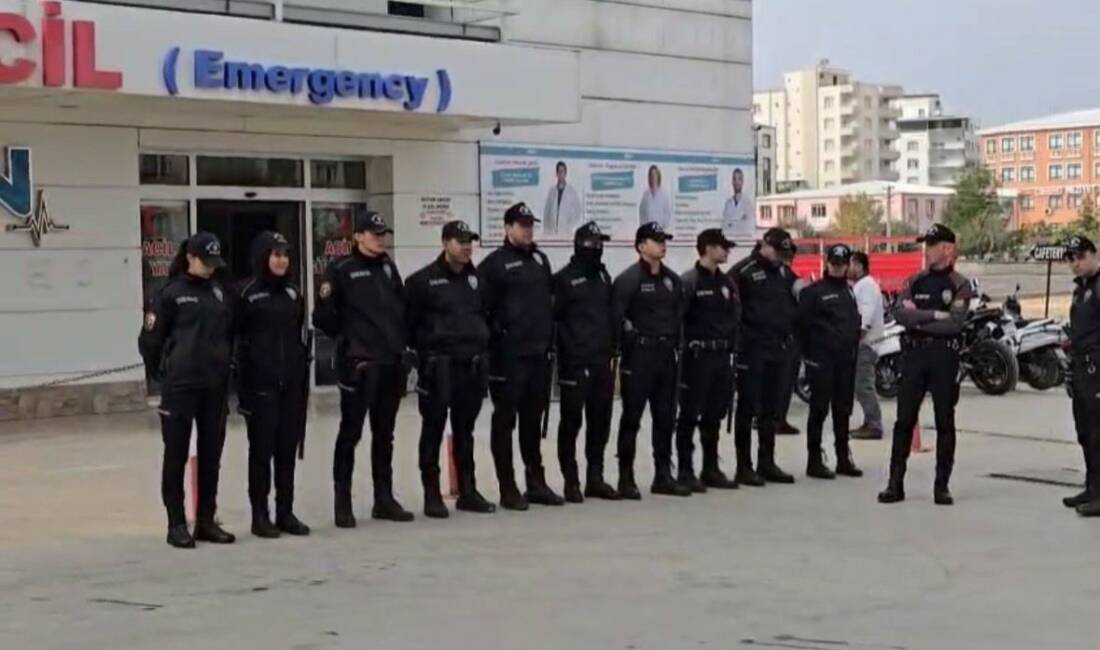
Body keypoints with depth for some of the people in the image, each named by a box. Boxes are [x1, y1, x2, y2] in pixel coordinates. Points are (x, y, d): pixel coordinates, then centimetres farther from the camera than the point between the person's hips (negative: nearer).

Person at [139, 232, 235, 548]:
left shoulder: (219, 293, 11)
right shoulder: (172, 294, -4)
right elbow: (150, 339, -3)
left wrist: (225, 369, 10)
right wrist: (161, 373, 1)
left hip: (215, 386, 5)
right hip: (180, 386, -5)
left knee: (211, 455, 9)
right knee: (176, 454, 1)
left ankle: (206, 521, 18)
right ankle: (177, 524, 7)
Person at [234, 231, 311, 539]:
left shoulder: (293, 294, 12)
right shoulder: (247, 294, -5)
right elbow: (236, 339, -7)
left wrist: (304, 379, 10)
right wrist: (243, 387, -12)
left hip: (291, 384, 5)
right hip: (261, 384, -5)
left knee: (288, 449, 7)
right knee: (262, 450, 0)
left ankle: (286, 512, 14)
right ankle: (260, 515, 6)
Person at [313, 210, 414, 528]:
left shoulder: (388, 267, 13)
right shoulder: (341, 270, -6)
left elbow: (401, 307, 17)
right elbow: (324, 316, -8)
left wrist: (399, 341, 9)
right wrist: (350, 339, -10)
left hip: (391, 363, 6)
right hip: (358, 364, -6)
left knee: (384, 434, 12)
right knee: (350, 433, -1)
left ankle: (384, 499, 20)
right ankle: (342, 503, 5)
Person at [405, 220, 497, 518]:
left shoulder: (476, 279, 12)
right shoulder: (423, 280, -5)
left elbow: (486, 315, 20)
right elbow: (410, 322, -6)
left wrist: (483, 348, 12)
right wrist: (424, 351, -7)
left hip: (472, 365, 5)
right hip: (438, 367, -5)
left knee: (465, 431, 12)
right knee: (433, 430, 0)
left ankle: (468, 491, 20)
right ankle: (432, 495, 5)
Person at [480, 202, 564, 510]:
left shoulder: (540, 260, 15)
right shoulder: (494, 264, -7)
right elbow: (482, 309, -10)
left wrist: (549, 339, 14)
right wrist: (496, 340, -12)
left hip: (539, 354, 7)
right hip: (508, 356, -6)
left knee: (533, 420, 13)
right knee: (505, 421, 1)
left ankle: (536, 483, 21)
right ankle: (508, 489, 5)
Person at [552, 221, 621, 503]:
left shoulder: (604, 277, 16)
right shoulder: (564, 279, -5)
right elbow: (553, 318, -9)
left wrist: (611, 348, 13)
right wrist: (567, 351, -12)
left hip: (602, 362, 7)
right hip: (575, 363, -7)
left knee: (600, 422, 9)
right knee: (572, 422, -1)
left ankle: (595, 478, 18)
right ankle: (571, 482, 4)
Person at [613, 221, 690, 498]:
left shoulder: (672, 279, 14)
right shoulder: (629, 279, -8)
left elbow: (679, 315, 18)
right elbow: (617, 317, -14)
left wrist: (678, 347, 10)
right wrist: (633, 338, -15)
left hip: (666, 355, 7)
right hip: (639, 356, -7)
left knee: (666, 417, 10)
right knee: (632, 417, -1)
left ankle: (663, 476, 18)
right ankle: (626, 478, 4)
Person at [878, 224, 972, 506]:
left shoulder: (959, 285, 1)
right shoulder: (914, 282, 12)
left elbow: (954, 323, -15)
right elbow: (899, 313, -5)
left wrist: (918, 319, -9)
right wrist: (934, 315, -13)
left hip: (945, 357, -3)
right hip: (913, 355, 3)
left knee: (945, 423, 3)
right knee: (904, 420, 2)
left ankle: (942, 485, 10)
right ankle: (895, 483, 5)